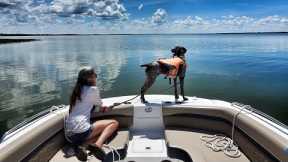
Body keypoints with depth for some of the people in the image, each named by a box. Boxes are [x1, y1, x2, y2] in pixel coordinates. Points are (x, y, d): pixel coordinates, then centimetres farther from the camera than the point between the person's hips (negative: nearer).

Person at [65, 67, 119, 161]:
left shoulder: (77, 91, 19)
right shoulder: (93, 89, -2)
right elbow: (99, 105, 13)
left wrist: (103, 109, 15)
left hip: (69, 135, 8)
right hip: (81, 131, -8)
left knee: (103, 131, 26)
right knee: (114, 123, 5)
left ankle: (81, 145, 1)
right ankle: (97, 145, -17)